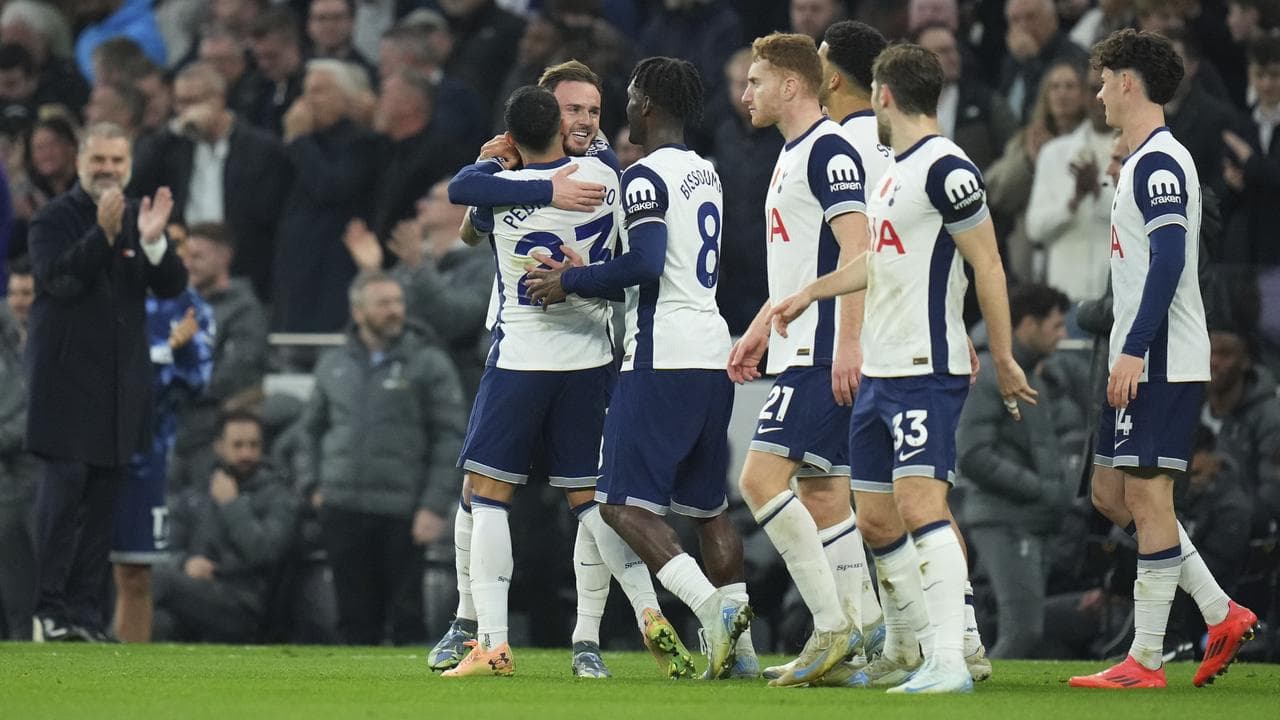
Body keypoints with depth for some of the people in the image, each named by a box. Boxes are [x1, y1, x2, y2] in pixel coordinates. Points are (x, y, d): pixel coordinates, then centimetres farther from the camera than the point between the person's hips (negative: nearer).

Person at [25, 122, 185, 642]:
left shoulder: (138, 218, 10)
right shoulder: (55, 218, -4)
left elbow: (172, 286, 1)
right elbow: (57, 278, -19)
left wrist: (153, 242, -18)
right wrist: (103, 233, -30)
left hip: (122, 382, 5)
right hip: (68, 379, -5)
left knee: (103, 501, 5)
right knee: (64, 489, -9)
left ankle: (85, 611, 8)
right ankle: (50, 608, -6)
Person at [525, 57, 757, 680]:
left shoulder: (647, 176, -10)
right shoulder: (706, 173, 18)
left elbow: (646, 264, -22)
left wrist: (572, 283, -10)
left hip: (662, 358, -9)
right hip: (713, 354, 9)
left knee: (625, 503, -7)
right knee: (708, 505, 13)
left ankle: (713, 608, -23)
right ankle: (738, 652, 10)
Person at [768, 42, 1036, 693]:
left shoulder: (945, 168, -13)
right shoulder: (895, 168, 16)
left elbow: (988, 265, -13)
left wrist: (1003, 359, -14)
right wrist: (810, 293, 40)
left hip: (926, 371, -10)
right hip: (880, 371, 10)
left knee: (919, 504, -19)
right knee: (877, 519, 12)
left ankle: (948, 662, -25)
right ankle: (903, 655, 23)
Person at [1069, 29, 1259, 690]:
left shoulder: (1158, 163, -13)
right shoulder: (1144, 161, 19)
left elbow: (1168, 262, -22)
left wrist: (1133, 350, -24)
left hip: (1161, 362, -11)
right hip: (1140, 360, 11)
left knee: (1146, 494, -8)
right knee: (1111, 494, 12)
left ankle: (1145, 660, -6)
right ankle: (1221, 615, 13)